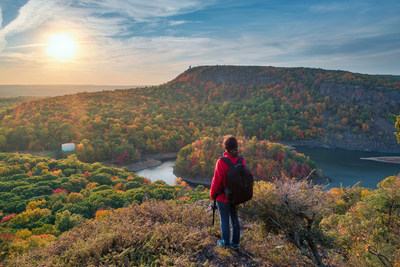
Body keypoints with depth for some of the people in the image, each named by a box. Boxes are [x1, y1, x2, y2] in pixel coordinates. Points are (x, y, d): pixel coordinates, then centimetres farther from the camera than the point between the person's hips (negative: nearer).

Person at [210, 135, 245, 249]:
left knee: (224, 219, 14)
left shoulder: (221, 162, -27)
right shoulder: (241, 160, -12)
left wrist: (212, 194, -2)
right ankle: (235, 243, 34)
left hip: (223, 197, -4)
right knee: (234, 218, 20)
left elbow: (216, 181, -19)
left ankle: (225, 243, 32)